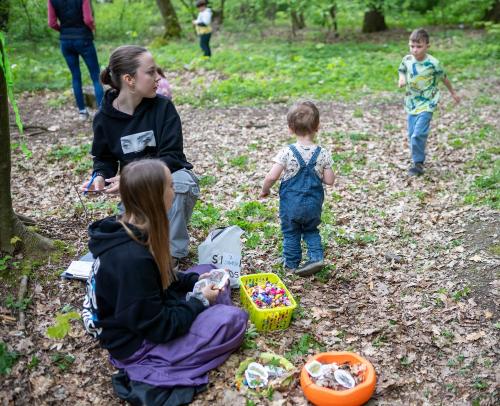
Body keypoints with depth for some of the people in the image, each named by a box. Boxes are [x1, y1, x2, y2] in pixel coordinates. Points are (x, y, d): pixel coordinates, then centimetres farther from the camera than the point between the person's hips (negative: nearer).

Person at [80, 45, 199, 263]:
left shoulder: (162, 107, -14)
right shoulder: (104, 118, -7)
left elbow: (171, 157, -19)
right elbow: (104, 159, 6)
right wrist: (100, 177, -18)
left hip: (172, 178, -2)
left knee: (180, 181, -38)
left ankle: (174, 251, -15)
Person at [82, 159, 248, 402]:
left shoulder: (129, 231, -6)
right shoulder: (132, 259, -35)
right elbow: (159, 329, -26)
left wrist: (194, 280, 1)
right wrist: (200, 301, -13)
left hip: (147, 316, 9)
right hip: (138, 342, -8)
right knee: (235, 320, -15)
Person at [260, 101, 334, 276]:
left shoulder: (287, 152, -17)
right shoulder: (323, 154, -9)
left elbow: (272, 177, -20)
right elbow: (329, 181, -5)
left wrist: (265, 189, -1)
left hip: (291, 204, -2)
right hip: (314, 204, 2)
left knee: (290, 233, 18)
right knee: (311, 230, 26)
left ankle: (292, 263, 28)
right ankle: (316, 256, 11)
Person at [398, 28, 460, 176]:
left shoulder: (433, 63, -17)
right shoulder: (407, 60, -5)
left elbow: (444, 78, 0)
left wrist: (453, 93, 13)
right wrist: (402, 79, -6)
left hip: (427, 104, -5)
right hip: (411, 103, 5)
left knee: (419, 134, -16)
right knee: (411, 134, 10)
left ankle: (418, 164, -8)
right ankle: (417, 160, 27)